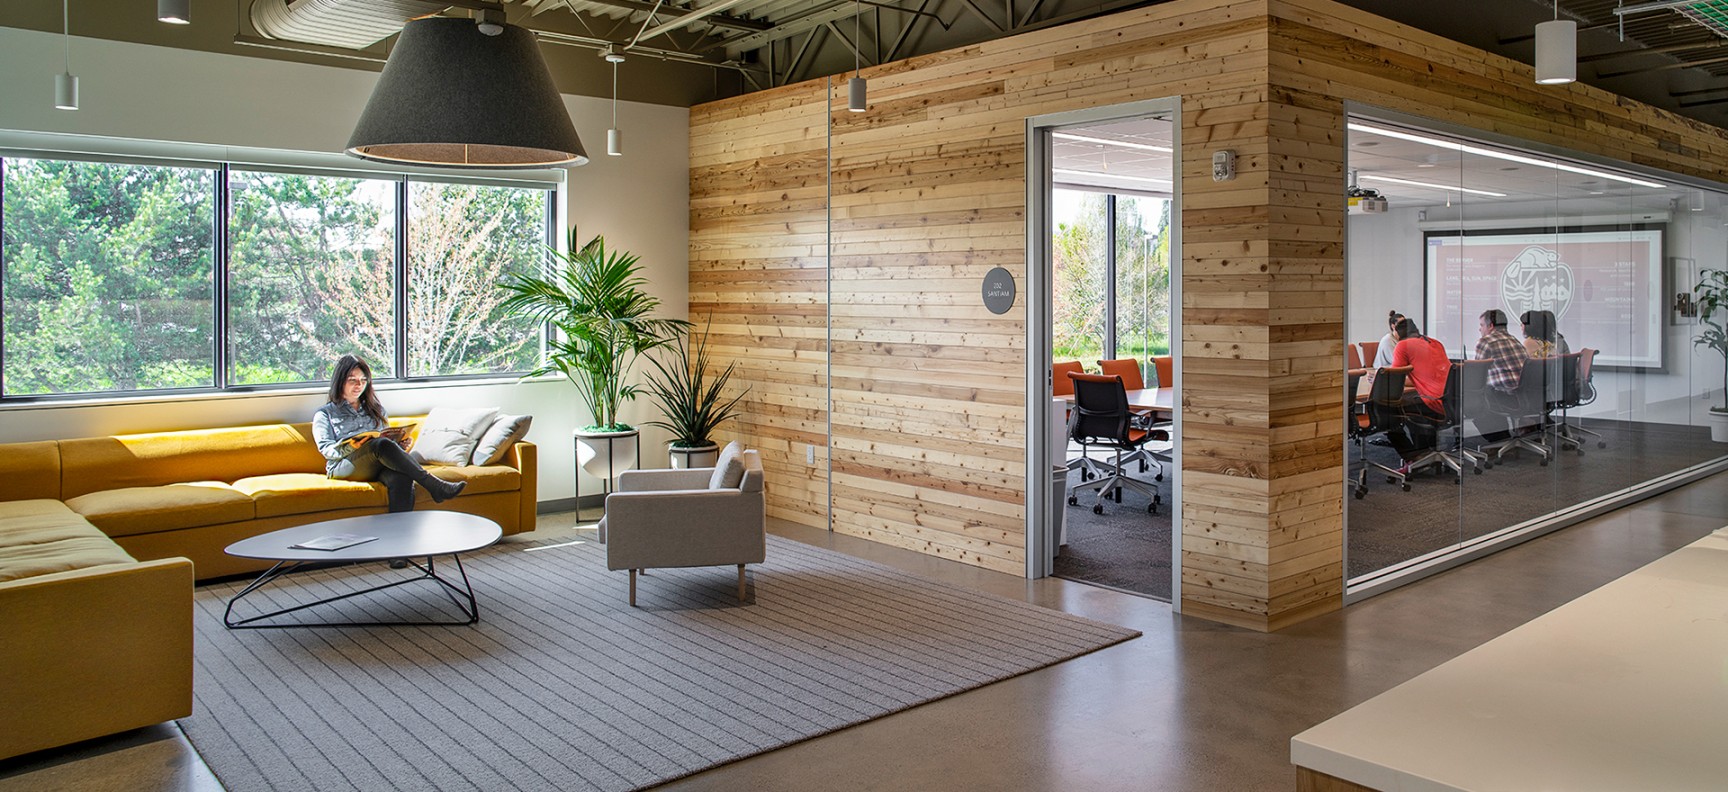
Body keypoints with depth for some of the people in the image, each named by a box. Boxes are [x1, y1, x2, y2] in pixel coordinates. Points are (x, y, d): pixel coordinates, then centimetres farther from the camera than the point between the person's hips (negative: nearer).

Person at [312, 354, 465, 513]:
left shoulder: (376, 409, 30)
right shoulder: (324, 414, 18)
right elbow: (325, 448, 3)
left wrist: (398, 444, 0)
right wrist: (350, 448, -18)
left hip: (378, 466, 3)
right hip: (343, 467, -3)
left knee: (402, 478, -37)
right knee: (382, 444, -36)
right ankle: (435, 487, -45)